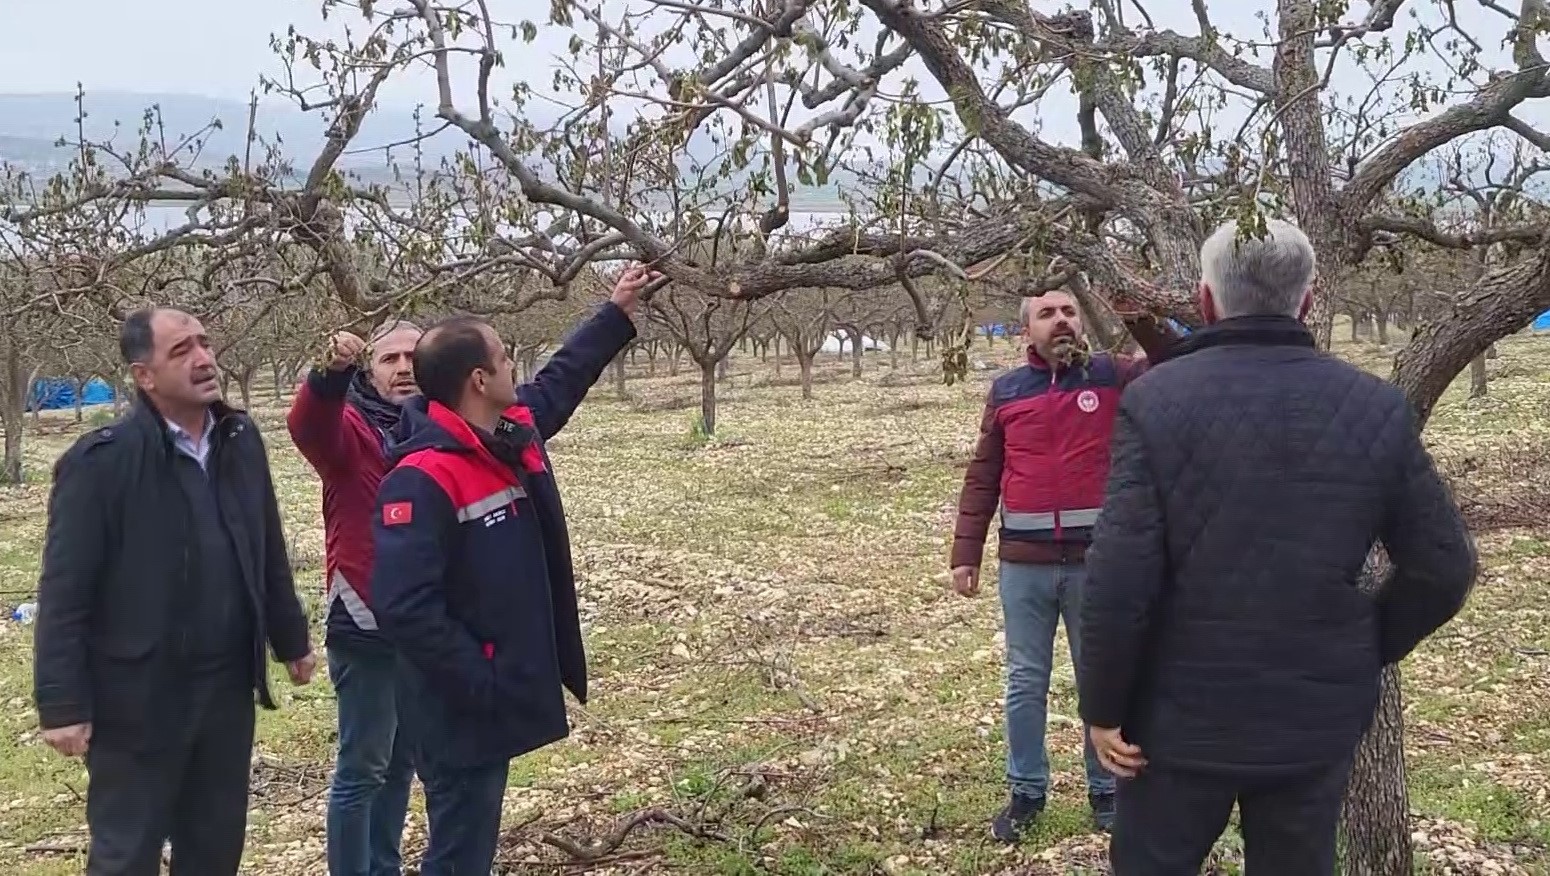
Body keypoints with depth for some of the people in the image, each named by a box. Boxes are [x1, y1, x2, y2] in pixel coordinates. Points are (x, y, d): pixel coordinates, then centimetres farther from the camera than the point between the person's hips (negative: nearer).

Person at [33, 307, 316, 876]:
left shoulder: (240, 440, 4)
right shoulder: (101, 461, -14)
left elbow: (268, 552, 14)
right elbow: (65, 593, -14)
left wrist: (290, 638, 18)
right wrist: (62, 703, -15)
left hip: (227, 686, 5)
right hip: (138, 693, -5)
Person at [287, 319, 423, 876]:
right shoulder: (350, 429, -7)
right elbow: (306, 425, -30)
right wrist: (331, 373, -50)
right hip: (366, 626, -5)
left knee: (403, 761, 17)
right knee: (363, 767, -1)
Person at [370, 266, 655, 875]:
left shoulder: (516, 432, 4)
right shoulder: (423, 479, -23)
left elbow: (562, 378, 25)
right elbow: (404, 607, -29)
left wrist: (617, 314, 31)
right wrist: (479, 683, -24)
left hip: (508, 688, 9)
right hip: (467, 709, -9)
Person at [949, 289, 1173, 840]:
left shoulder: (1113, 376, 0)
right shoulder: (1006, 391, 5)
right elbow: (982, 480, 7)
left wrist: (1142, 320, -23)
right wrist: (965, 554, 3)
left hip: (1097, 559, -1)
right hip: (1024, 563, 1)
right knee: (1026, 684, 10)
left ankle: (1106, 790, 25)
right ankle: (1026, 792, 22)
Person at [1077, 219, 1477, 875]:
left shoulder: (1155, 399, -14)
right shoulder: (1377, 408, -4)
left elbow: (1118, 577, -18)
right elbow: (1443, 567, 0)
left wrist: (1102, 706, -6)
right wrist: (1367, 651, 15)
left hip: (1182, 718, -2)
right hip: (1319, 719, 3)